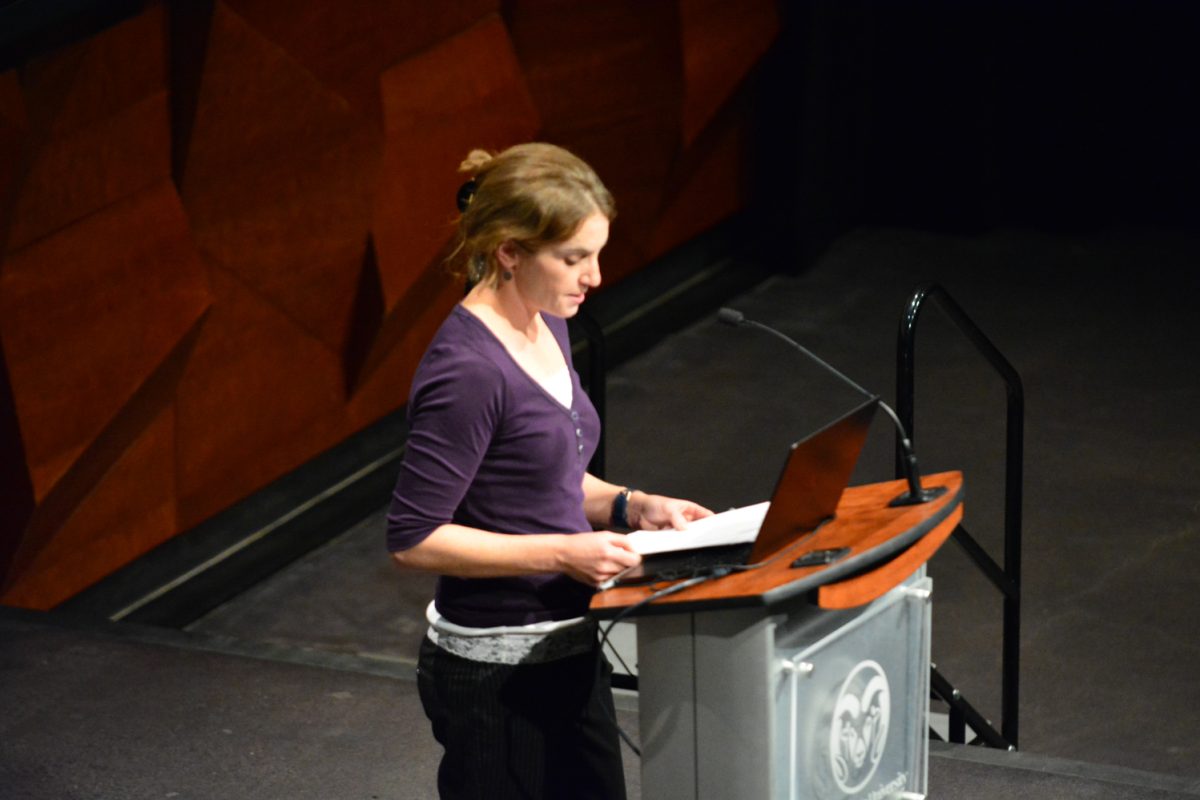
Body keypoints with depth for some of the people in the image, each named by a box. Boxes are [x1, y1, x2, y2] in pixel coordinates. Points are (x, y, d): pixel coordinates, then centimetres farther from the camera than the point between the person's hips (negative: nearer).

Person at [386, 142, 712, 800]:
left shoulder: (545, 330, 6)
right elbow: (413, 538, -21)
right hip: (497, 673, -9)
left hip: (567, 650, 9)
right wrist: (563, 554, -22)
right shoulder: (469, 370, -22)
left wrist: (629, 505, 4)